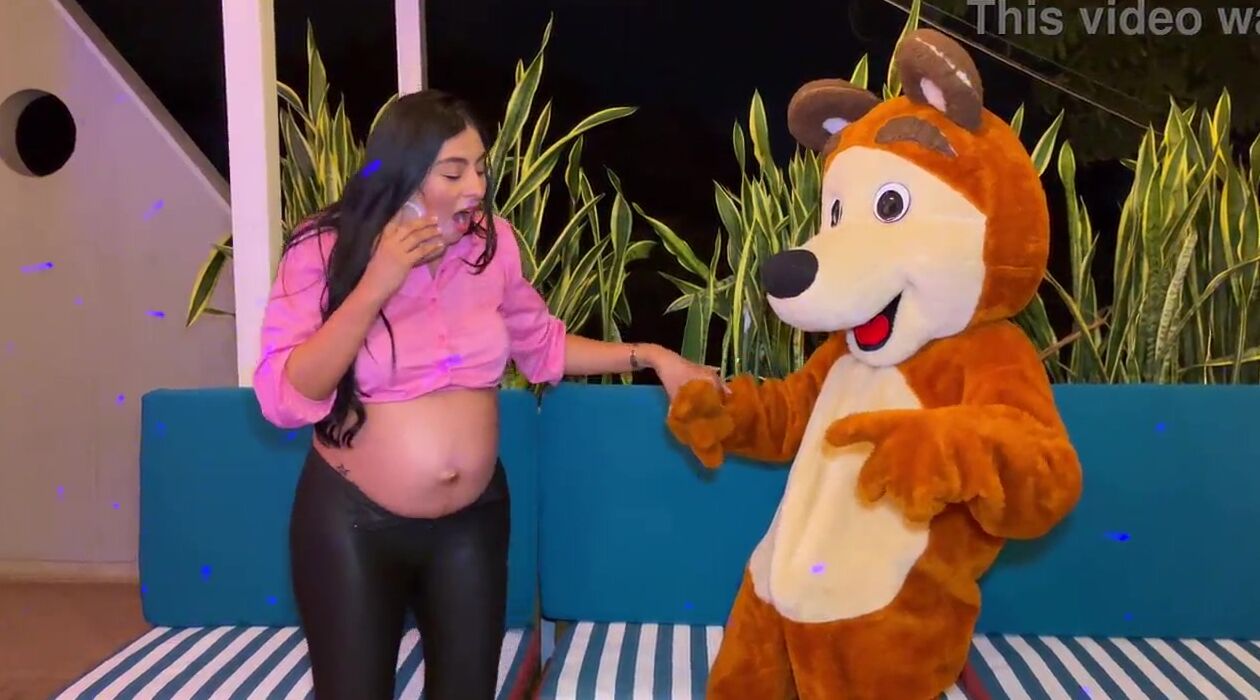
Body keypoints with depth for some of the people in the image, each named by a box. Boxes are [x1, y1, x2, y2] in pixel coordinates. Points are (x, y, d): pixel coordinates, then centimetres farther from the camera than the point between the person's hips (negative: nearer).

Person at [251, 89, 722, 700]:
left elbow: (542, 346, 9)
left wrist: (649, 356, 1)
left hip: (474, 518, 3)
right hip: (353, 521, -3)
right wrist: (375, 286, -26)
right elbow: (284, 399, -19)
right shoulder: (324, 249, -13)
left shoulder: (491, 242, -3)